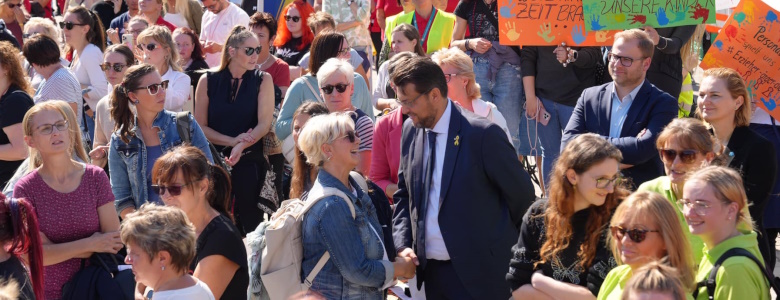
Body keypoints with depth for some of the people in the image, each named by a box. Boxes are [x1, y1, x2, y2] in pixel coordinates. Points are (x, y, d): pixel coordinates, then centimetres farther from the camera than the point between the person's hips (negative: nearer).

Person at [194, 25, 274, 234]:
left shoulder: (263, 80, 2)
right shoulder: (208, 81, 3)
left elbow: (264, 124, -7)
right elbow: (200, 126, 1)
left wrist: (241, 146, -22)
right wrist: (232, 140, -12)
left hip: (250, 161, -1)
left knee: (250, 220, -3)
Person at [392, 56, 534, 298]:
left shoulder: (483, 135, -16)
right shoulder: (410, 131, 4)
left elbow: (521, 194, -8)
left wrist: (506, 243, 2)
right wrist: (403, 245, 0)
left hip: (479, 274, -6)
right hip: (431, 269, 6)